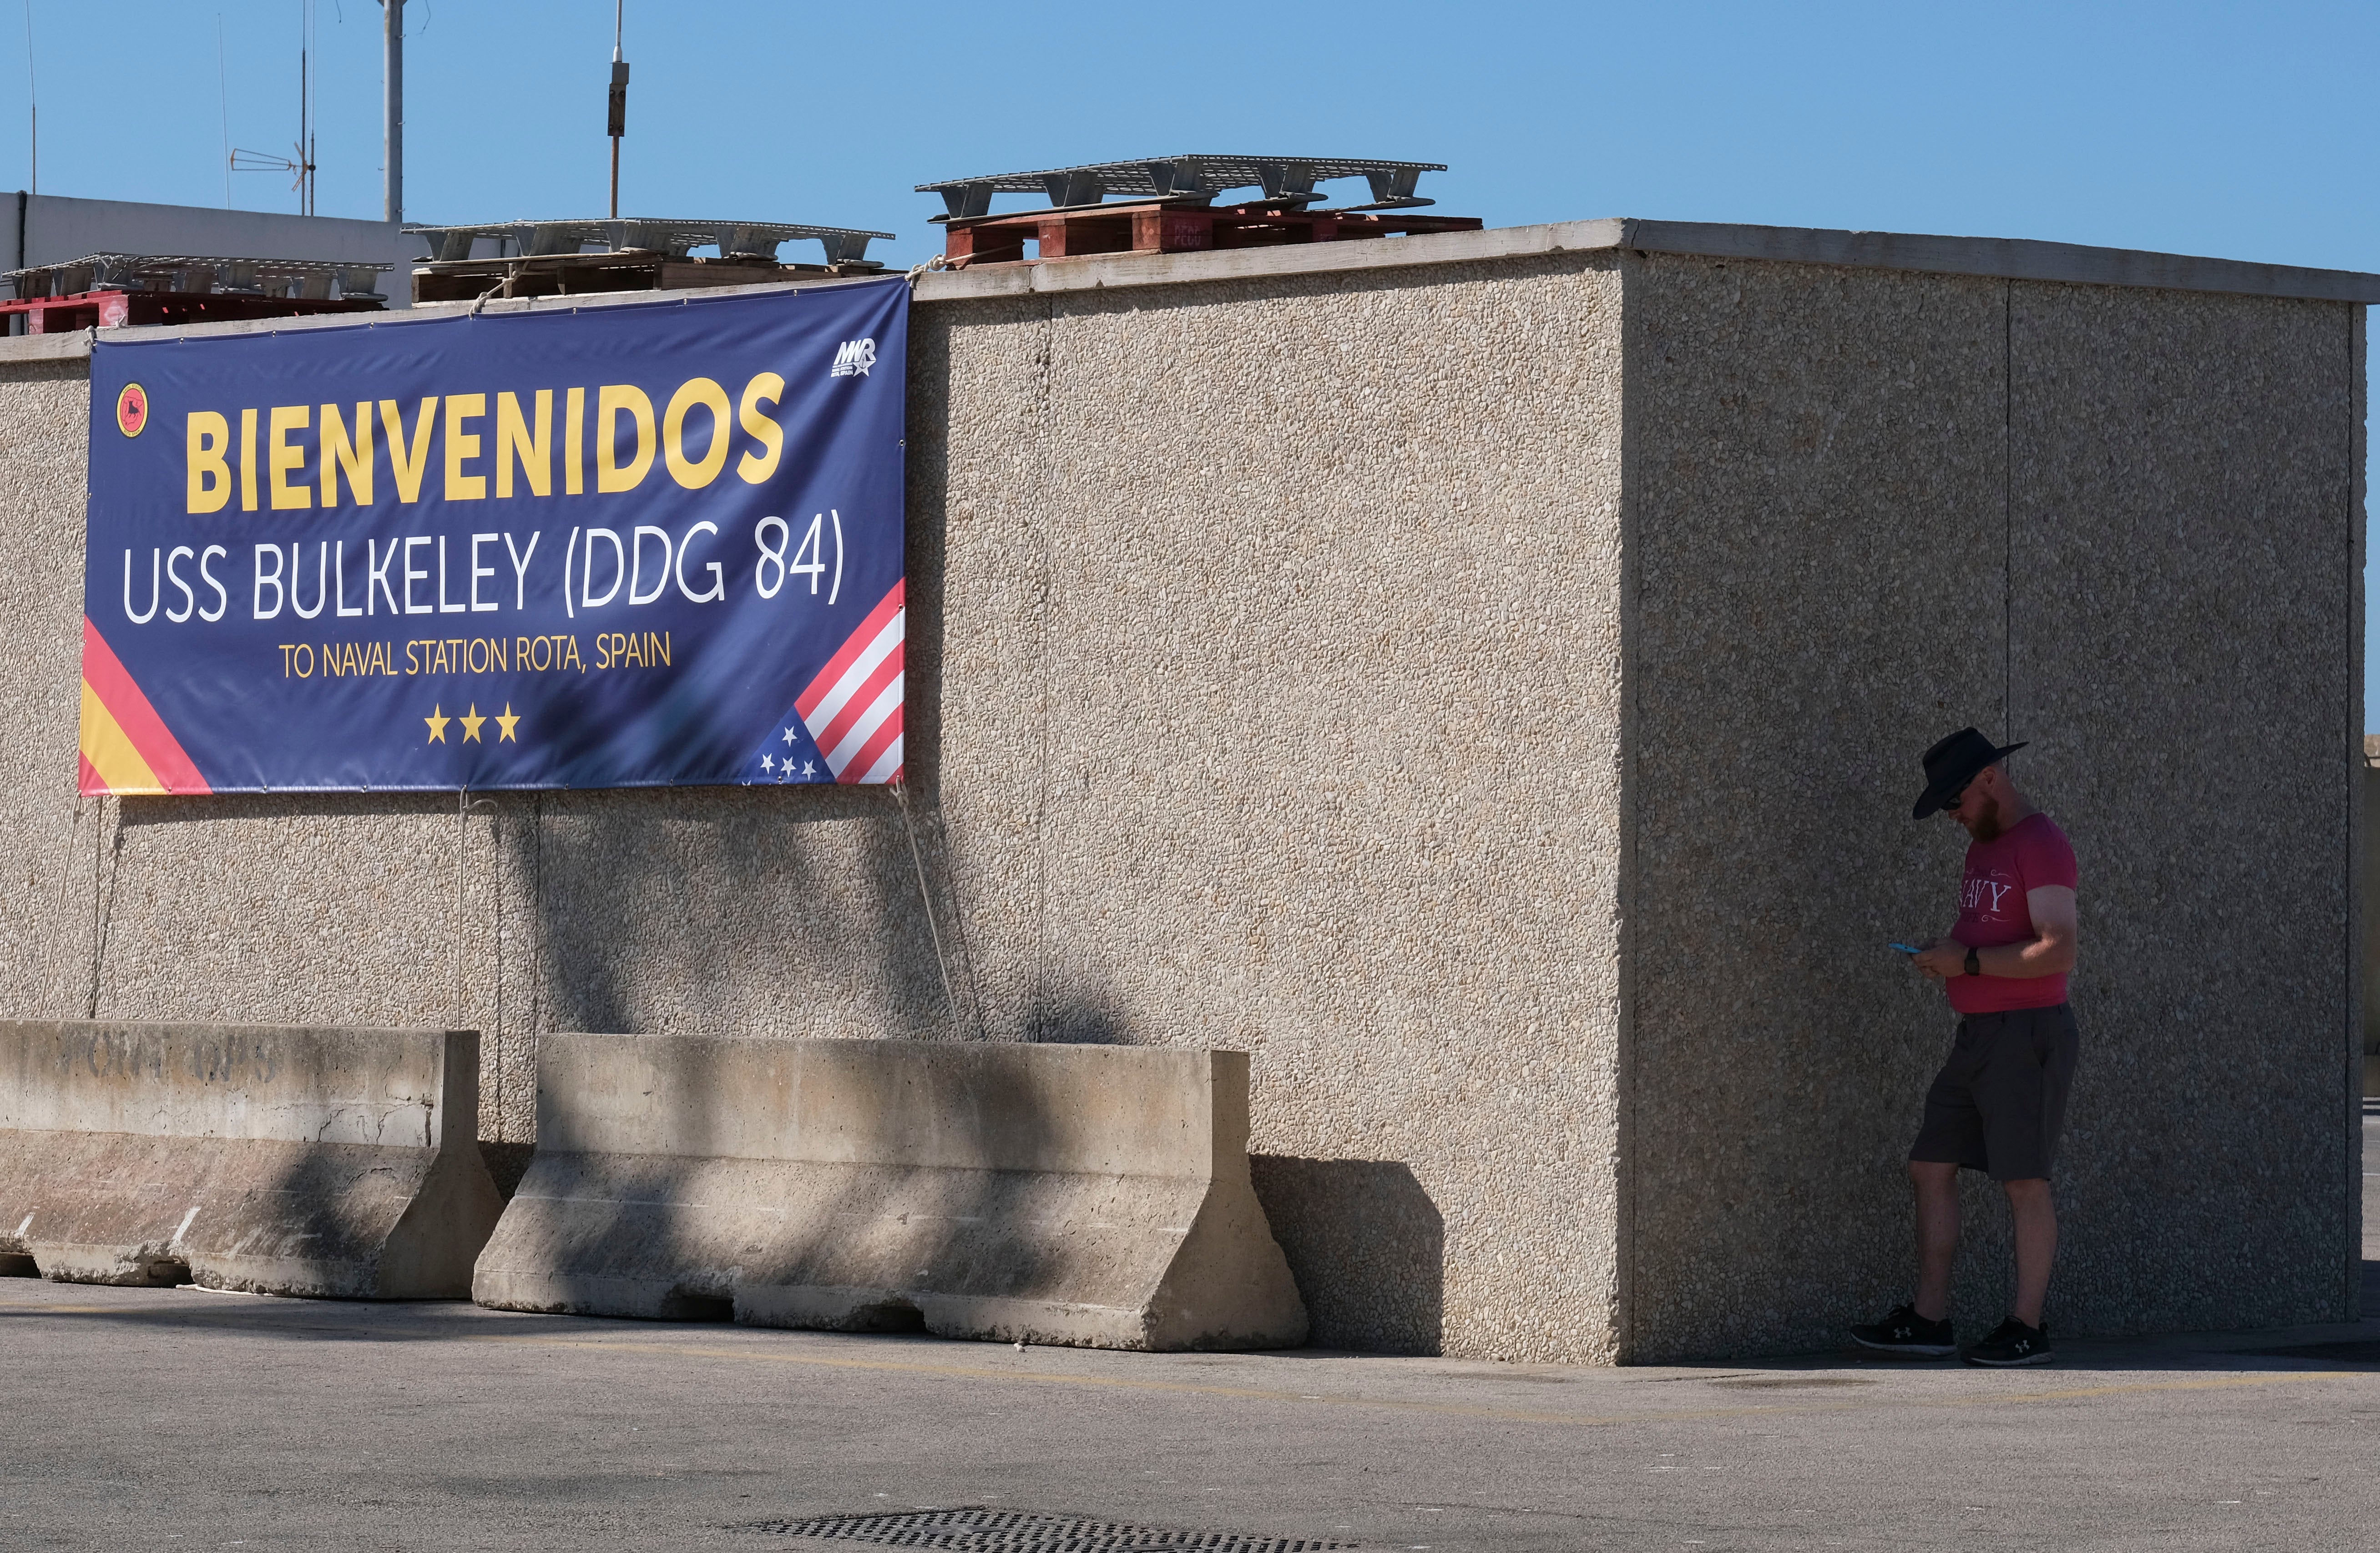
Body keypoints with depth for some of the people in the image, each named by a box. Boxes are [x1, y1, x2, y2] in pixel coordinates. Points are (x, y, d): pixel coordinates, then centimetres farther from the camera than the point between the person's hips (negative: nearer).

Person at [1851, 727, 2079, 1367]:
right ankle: (1928, 1321, 9)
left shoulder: (2041, 846, -12)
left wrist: (1969, 961, -17)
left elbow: (2058, 951, -21)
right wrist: (1944, 957, 10)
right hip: (1978, 1034, 10)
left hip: (2028, 1033, -10)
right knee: (1931, 1168, 6)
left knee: (2024, 1181, -6)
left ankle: (2027, 1328, 0)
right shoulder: (1984, 846, 18)